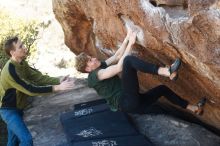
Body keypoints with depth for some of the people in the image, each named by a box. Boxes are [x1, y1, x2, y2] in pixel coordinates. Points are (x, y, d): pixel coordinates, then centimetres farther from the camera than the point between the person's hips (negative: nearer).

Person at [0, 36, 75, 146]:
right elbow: (30, 90, -32)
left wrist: (58, 81, -19)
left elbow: (38, 77, -3)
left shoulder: (22, 64, 0)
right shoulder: (10, 71, -29)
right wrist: (57, 88, -34)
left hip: (17, 108, 9)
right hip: (9, 110, -9)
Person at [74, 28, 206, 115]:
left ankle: (193, 108, 25)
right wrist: (131, 44, -11)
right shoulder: (94, 76, -8)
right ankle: (167, 72, -37)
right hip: (125, 102, -9)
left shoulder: (102, 66, 20)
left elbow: (118, 56, 19)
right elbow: (119, 67, -15)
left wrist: (127, 38, 10)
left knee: (162, 88, 20)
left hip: (133, 102, 9)